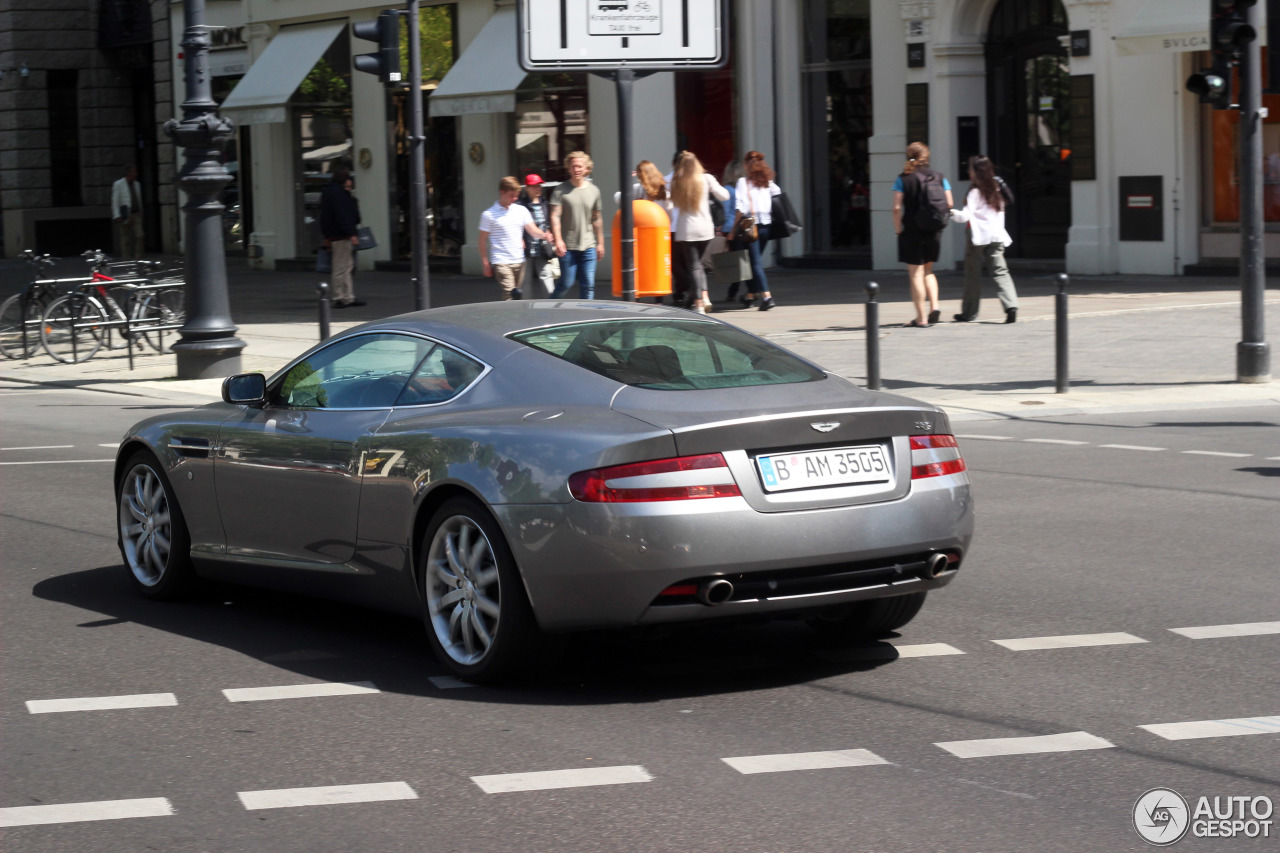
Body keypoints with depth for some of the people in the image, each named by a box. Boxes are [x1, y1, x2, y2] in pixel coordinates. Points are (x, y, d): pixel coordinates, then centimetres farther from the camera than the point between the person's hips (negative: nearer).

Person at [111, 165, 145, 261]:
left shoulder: (137, 184, 13)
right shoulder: (118, 185, -4)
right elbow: (115, 201, -7)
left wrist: (140, 215, 19)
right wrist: (117, 216, -14)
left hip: (136, 214, 5)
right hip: (124, 215, -5)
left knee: (140, 236, -9)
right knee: (125, 239, 0)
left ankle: (138, 258, -4)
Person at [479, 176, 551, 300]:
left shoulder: (521, 210, 9)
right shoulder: (489, 215, -3)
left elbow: (533, 231, 4)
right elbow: (483, 240, 0)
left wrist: (543, 235, -19)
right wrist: (485, 263, -3)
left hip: (519, 261, 5)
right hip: (501, 262, -5)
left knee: (517, 295, 9)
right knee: (509, 295, -16)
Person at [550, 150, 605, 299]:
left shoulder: (593, 191, 9)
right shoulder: (561, 191, -3)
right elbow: (555, 216, -10)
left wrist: (600, 243, 17)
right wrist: (558, 240, -22)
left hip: (588, 246, 3)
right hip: (568, 247, -3)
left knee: (588, 285, -1)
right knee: (566, 283, 0)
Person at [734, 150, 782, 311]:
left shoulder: (744, 182, -6)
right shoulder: (768, 182, 9)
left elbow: (741, 208, -14)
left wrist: (734, 229, -11)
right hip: (766, 225, 6)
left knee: (755, 262, -5)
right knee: (756, 260, 19)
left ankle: (766, 295, -17)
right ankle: (751, 294, 26)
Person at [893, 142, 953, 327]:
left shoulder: (903, 179, -6)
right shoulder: (940, 178, 3)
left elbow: (897, 208, -12)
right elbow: (949, 205, 1)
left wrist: (898, 229, -1)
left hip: (912, 233, -4)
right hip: (934, 233, 4)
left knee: (916, 274, 2)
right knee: (928, 271, 21)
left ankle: (921, 318, 2)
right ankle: (934, 307, 4)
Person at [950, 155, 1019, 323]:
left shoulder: (975, 192, -10)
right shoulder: (996, 190, 10)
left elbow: (965, 216, -15)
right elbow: (1000, 214, 16)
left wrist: (952, 213, 3)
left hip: (978, 236, -5)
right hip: (997, 236, 5)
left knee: (973, 273, 5)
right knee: (1000, 272, 1)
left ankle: (969, 312, 12)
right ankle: (1011, 305, -17)